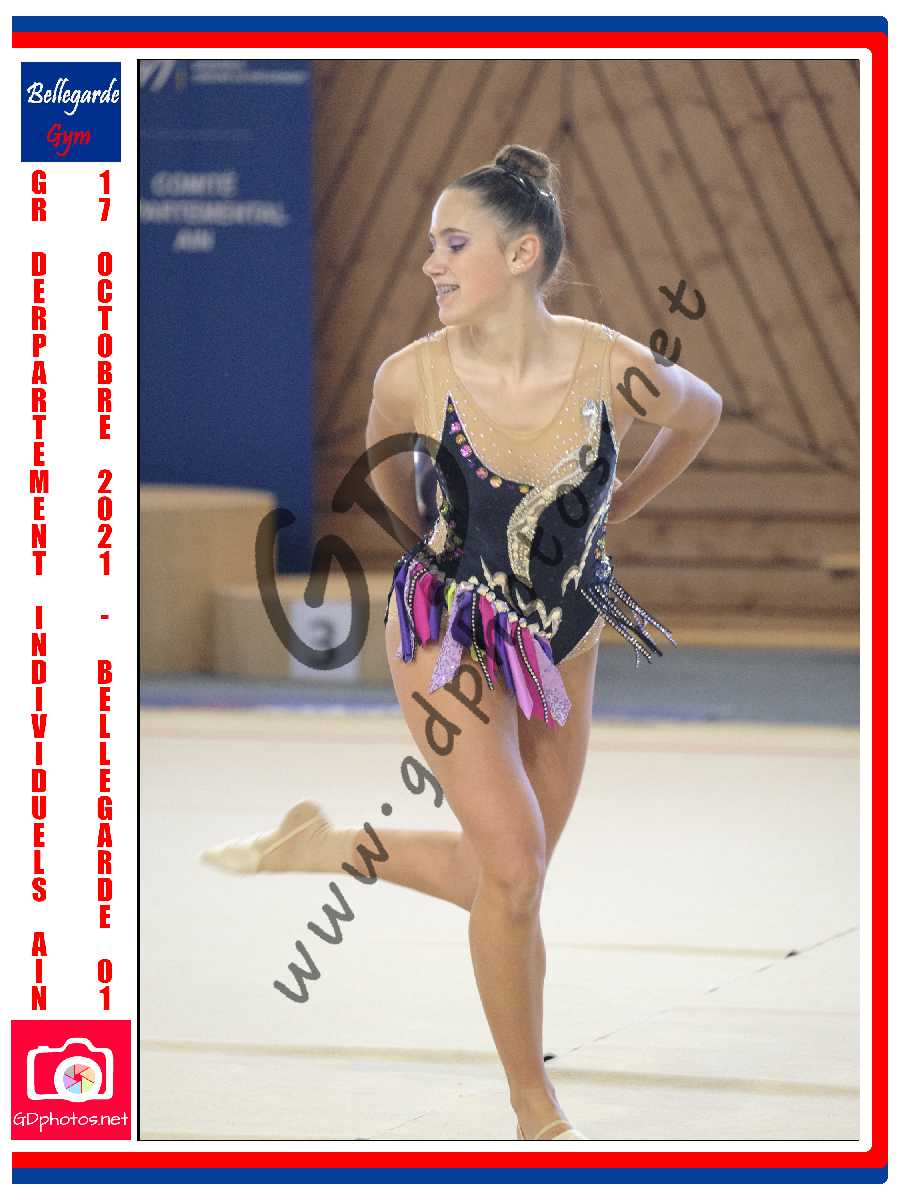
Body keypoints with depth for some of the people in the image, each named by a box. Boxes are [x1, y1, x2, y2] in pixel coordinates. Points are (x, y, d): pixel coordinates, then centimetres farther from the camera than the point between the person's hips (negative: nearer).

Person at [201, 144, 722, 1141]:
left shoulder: (614, 371, -20)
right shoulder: (413, 377, -20)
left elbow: (701, 415, 4)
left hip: (562, 636, 3)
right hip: (448, 632, -3)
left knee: (501, 878, 9)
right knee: (513, 869, -13)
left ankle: (318, 846, 31)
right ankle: (537, 1111, 3)